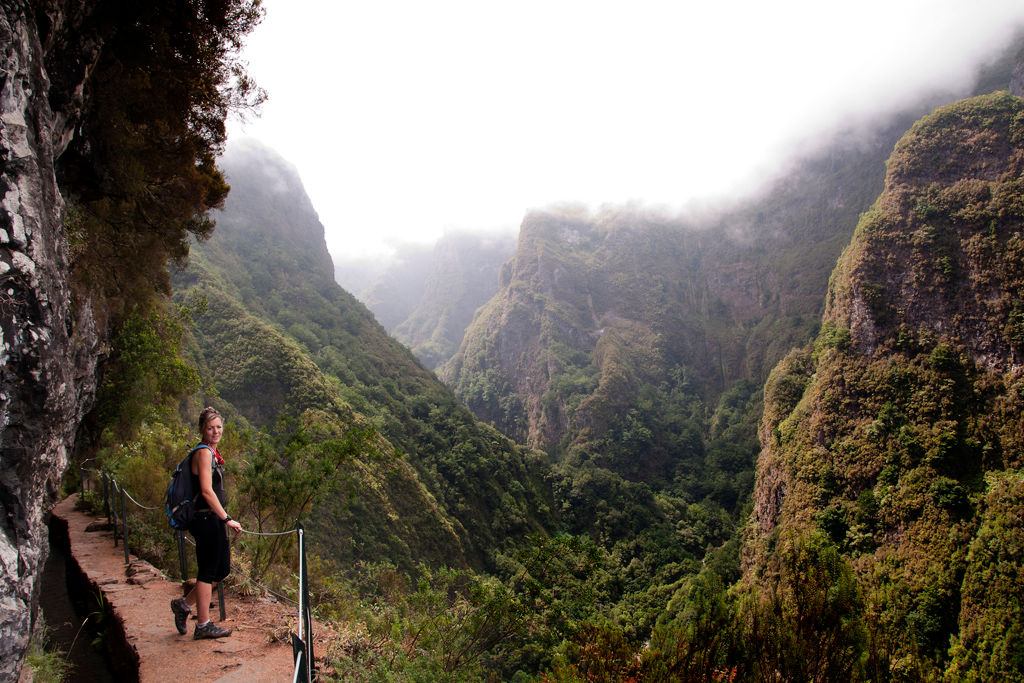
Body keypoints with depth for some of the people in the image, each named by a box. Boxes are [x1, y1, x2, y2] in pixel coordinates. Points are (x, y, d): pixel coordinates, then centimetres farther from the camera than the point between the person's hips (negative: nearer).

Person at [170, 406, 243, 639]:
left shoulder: (212, 452, 14)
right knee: (208, 570, 0)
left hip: (214, 519, 9)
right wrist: (227, 519, -21)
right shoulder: (203, 452, -15)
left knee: (223, 569, 15)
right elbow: (206, 491, -22)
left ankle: (184, 604, 29)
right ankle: (203, 625, 11)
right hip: (206, 519, -9)